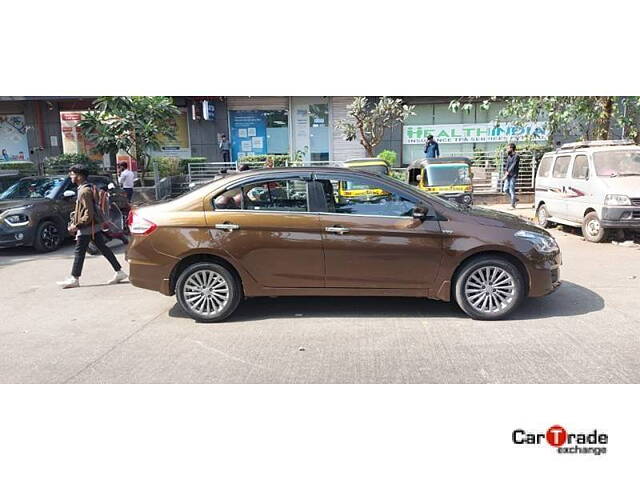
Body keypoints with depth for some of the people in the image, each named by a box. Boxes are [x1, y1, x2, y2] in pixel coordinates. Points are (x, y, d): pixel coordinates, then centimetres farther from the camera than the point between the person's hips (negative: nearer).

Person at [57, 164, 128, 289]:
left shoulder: (84, 191, -17)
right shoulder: (86, 188, 14)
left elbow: (89, 213, -23)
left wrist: (76, 225, -18)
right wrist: (74, 223, 18)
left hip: (87, 227, -9)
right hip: (95, 226, 9)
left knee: (79, 252, -1)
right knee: (104, 249, 9)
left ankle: (74, 279, 7)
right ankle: (119, 272, 10)